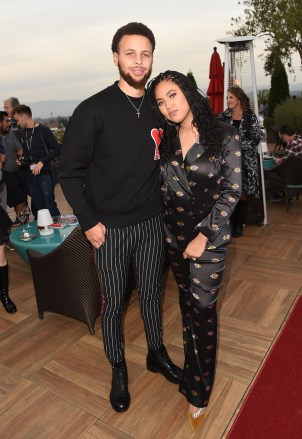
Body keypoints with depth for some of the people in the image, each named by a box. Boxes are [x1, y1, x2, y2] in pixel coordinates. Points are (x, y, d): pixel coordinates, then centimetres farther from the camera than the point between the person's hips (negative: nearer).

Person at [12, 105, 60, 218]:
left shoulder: (43, 130, -6)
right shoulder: (22, 132, 12)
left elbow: (56, 150, -11)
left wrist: (42, 162, -16)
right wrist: (21, 160, 5)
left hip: (44, 173, -5)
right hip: (30, 174, 6)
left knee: (49, 203, -7)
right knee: (38, 205, 9)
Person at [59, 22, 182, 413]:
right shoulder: (94, 110, -10)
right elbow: (70, 171, -8)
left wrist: (162, 206, 8)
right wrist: (89, 222, -10)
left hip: (151, 223, 4)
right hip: (110, 228, -3)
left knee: (151, 293, 18)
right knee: (113, 303, 11)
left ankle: (157, 354, 41)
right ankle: (118, 370, 33)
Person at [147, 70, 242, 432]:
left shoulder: (224, 136, -8)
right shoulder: (164, 139, 3)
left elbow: (231, 190, -10)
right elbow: (164, 190, 8)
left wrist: (203, 236, -15)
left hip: (210, 236, -4)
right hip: (175, 234, 4)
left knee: (202, 307, 0)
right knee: (186, 301, 15)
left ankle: (198, 390, 19)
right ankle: (193, 370, 35)